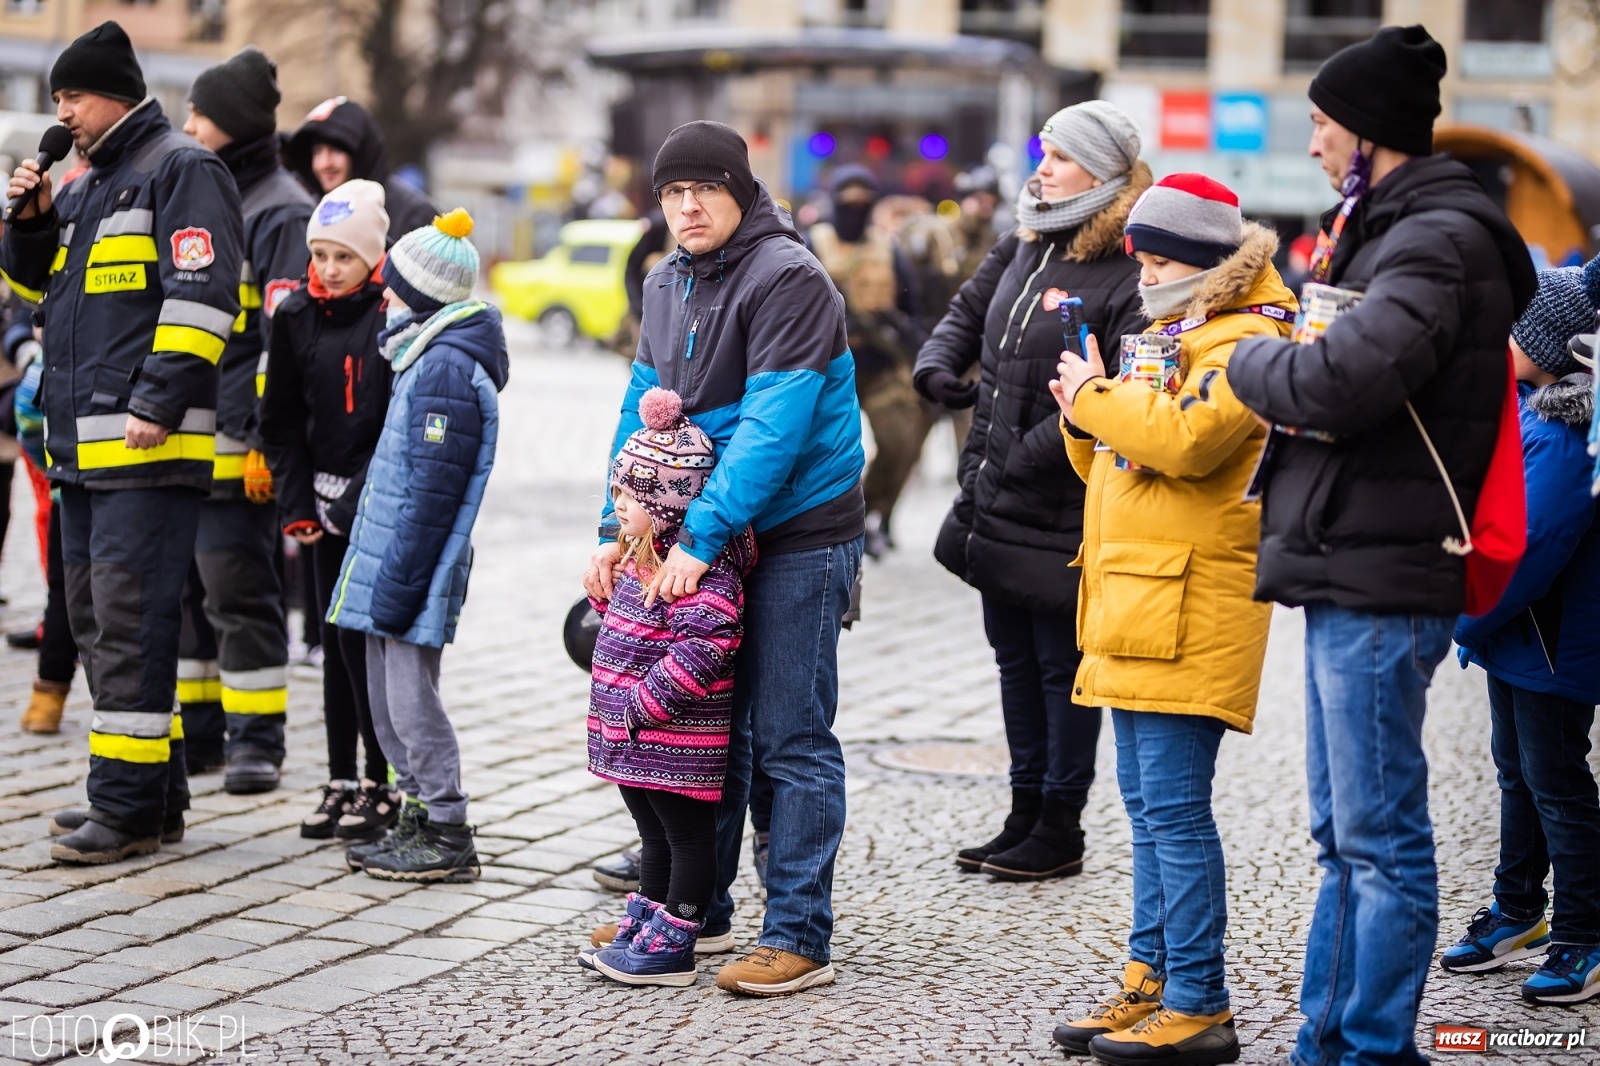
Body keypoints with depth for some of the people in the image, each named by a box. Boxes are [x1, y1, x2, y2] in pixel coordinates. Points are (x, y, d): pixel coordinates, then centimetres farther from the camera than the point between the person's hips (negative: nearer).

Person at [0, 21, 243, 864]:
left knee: (128, 624, -11)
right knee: (96, 623, 12)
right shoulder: (87, 186, 22)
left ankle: (127, 809, -9)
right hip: (84, 446, 10)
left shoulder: (180, 170, -6)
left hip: (150, 447, -10)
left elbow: (202, 295, -16)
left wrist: (158, 402, -22)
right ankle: (156, 792, 20)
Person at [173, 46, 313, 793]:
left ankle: (256, 738, 3)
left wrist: (268, 442, -19)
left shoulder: (280, 213, -8)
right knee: (180, 585, 11)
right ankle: (196, 731, 20)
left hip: (235, 444, -8)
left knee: (238, 590, -5)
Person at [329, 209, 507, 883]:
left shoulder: (445, 367, -17)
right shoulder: (424, 357, 16)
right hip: (391, 561, 10)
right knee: (387, 698, 15)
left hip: (417, 567, -10)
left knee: (410, 700, -5)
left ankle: (448, 838, 1)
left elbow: (433, 490, -21)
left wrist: (399, 584, -20)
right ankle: (421, 819, 23)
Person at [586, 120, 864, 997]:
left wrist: (700, 536, -26)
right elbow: (643, 407, 11)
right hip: (706, 538, 8)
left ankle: (798, 937, 1)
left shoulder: (789, 279, -16)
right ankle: (697, 909, 27)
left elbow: (772, 426, -23)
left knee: (790, 741, -4)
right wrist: (618, 528, 0)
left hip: (797, 536, -8)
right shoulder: (667, 284, 10)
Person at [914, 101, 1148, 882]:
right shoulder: (1021, 251, 9)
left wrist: (1036, 451, -26)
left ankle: (1060, 829, 15)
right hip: (994, 506, 9)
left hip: (1062, 515, -9)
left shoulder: (1125, 278, -18)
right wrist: (938, 365, 0)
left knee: (1062, 669, 3)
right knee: (1015, 660, 17)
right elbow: (968, 312, 21)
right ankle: (1025, 816, 28)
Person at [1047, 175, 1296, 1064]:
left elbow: (1184, 437, -26)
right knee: (1150, 805, 12)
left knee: (1175, 808, -10)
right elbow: (1114, 461, 24)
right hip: (1136, 603, 10)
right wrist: (1086, 407, 4)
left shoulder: (1246, 343, -10)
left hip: (1190, 607, -10)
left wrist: (1095, 397, -12)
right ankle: (1152, 984, 19)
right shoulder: (1171, 334, 22)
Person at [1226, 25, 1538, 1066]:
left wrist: (1247, 358, -9)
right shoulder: (1390, 229, 17)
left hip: (1381, 584, -10)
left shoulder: (1441, 240, -15)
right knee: (1345, 836, 16)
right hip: (1350, 572, 11)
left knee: (1381, 839, -3)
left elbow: (1341, 382, -27)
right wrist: (1273, 348, -2)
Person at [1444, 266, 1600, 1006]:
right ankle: (1518, 915, 32)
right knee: (1517, 771, 19)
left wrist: (1464, 619, -18)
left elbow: (1531, 548, -26)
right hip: (1514, 632, 10)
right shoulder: (1522, 405, 6)